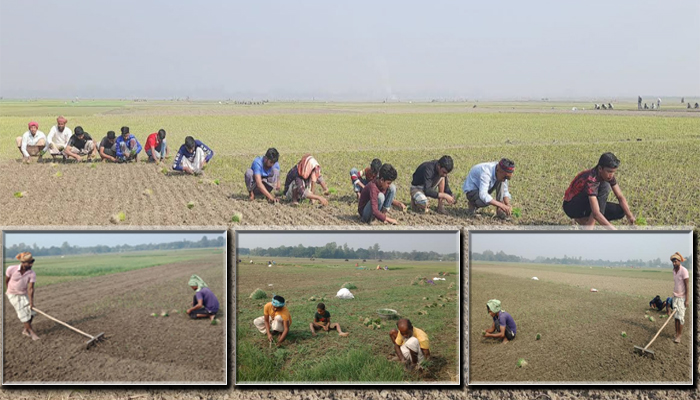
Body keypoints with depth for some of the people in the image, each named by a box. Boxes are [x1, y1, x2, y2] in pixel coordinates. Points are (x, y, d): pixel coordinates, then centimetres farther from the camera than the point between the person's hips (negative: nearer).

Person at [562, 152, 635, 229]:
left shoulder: (609, 175, -10)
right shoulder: (590, 180, -35)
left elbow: (620, 197, -2)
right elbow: (596, 214, -42)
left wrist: (629, 215, -16)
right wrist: (614, 231, -45)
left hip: (586, 205, 8)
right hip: (571, 206, -8)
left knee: (620, 211, -9)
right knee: (605, 186, -29)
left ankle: (583, 220, 4)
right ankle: (589, 227, -27)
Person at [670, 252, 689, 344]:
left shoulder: (684, 271, -15)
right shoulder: (674, 270, 8)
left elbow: (687, 286, -15)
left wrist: (686, 300, -17)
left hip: (682, 297, -7)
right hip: (675, 296, 7)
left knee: (680, 316, -6)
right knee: (676, 316, 6)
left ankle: (679, 335, -2)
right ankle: (677, 333, 10)